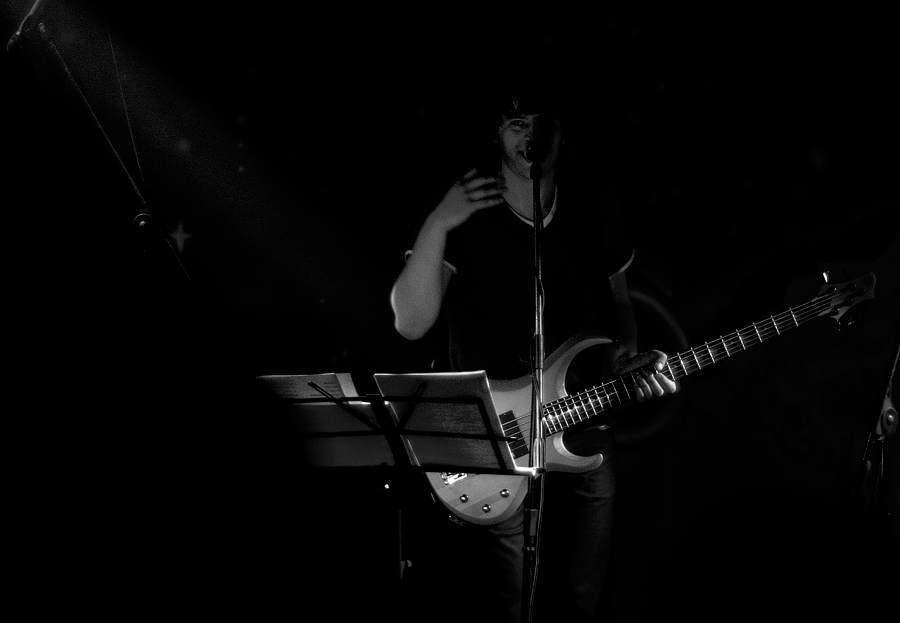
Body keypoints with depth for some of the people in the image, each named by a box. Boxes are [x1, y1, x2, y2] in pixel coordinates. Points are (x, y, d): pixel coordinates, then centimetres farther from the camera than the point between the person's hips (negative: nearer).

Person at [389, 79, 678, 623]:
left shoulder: (596, 202, 0)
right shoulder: (462, 213, -12)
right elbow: (411, 325, -21)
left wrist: (626, 357, -7)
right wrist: (436, 226, -31)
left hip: (585, 436, 4)